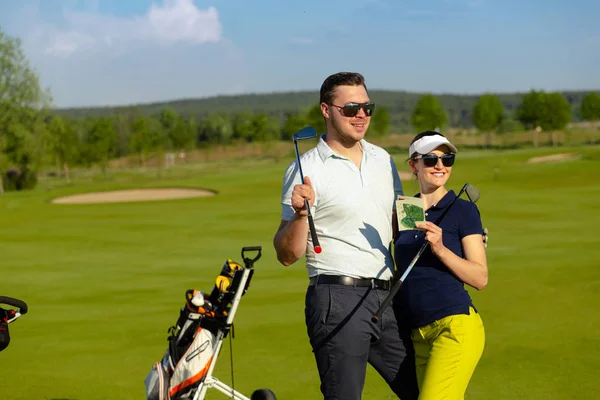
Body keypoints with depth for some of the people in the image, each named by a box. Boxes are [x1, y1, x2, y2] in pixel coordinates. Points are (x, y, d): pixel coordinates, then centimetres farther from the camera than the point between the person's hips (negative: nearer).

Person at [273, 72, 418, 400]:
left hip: (385, 299, 7)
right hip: (338, 299, -6)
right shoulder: (305, 170, -5)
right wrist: (299, 214, -24)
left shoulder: (383, 160, 14)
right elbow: (287, 255, -8)